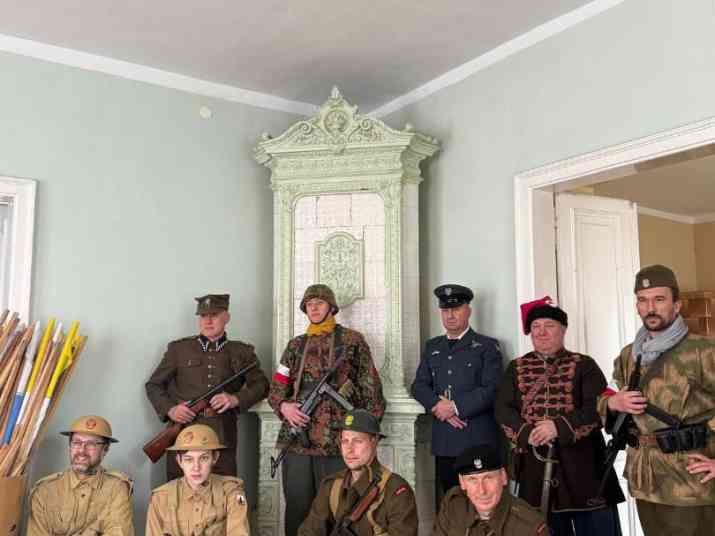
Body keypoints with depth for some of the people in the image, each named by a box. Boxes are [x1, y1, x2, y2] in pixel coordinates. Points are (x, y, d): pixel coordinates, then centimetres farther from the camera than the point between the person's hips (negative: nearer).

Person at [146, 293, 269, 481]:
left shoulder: (241, 352, 13)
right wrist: (169, 410, -4)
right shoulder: (178, 349, 12)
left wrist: (236, 399, -11)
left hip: (223, 442, 0)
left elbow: (261, 385, 7)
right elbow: (153, 385, 13)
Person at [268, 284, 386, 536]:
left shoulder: (352, 341, 5)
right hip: (297, 438, 3)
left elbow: (371, 389, 3)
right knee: (297, 507, 8)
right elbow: (276, 389, 15)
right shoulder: (295, 345, 14)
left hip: (337, 440, -3)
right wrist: (283, 406, -6)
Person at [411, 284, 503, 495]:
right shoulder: (432, 347, 17)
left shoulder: (487, 346, 3)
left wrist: (456, 407, -13)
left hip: (479, 441, -4)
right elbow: (419, 385, 11)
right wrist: (439, 405, -8)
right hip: (443, 441, 4)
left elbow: (491, 389, -8)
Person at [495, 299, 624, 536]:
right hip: (535, 462, 2)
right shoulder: (516, 368, 11)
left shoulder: (583, 365, 3)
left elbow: (597, 408, -10)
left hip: (581, 462, -2)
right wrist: (528, 433, -16)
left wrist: (559, 427, -22)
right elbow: (503, 409, 1)